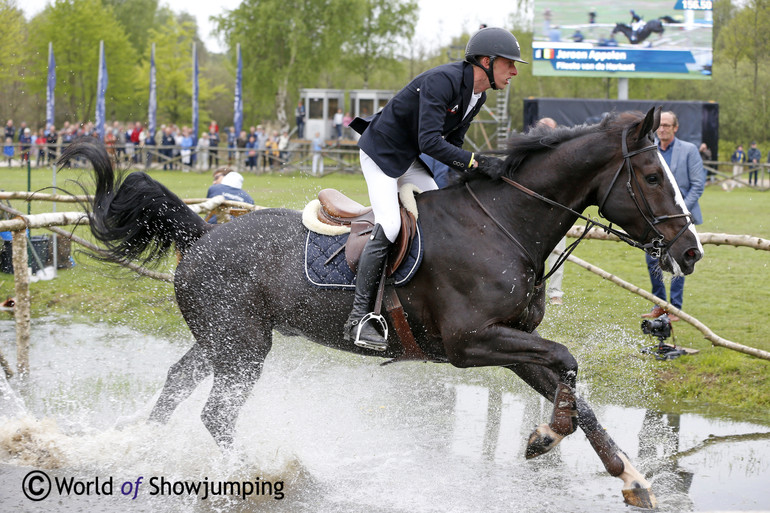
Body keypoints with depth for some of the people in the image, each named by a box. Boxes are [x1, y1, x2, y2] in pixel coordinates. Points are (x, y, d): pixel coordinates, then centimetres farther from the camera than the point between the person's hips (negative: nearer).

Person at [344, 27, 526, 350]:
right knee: (388, 227, -22)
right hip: (381, 152, -10)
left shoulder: (478, 96, 3)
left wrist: (468, 173, -7)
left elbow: (452, 142, 10)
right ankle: (358, 318, -21)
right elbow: (430, 142, -35)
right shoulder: (442, 81, -27)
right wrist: (476, 163, -36)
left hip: (410, 160, 10)